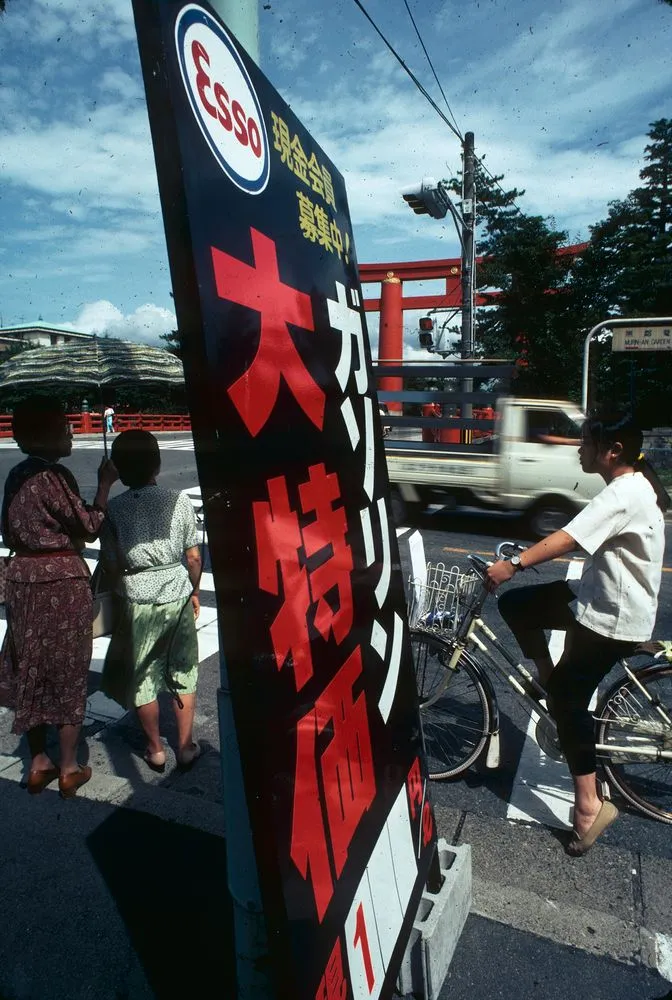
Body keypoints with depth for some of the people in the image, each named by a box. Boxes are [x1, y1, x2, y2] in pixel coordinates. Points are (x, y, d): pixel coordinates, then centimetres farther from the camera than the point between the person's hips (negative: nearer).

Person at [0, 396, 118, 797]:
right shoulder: (54, 476, -17)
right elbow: (90, 527, -14)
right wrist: (105, 484, -6)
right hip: (63, 580, -8)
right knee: (69, 673, 5)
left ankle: (38, 763, 28)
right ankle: (69, 770, 17)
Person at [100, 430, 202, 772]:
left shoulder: (113, 509, -10)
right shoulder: (179, 501, -10)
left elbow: (112, 566, -7)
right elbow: (194, 556, -5)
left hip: (137, 601, -1)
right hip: (177, 596, 1)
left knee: (142, 677, 16)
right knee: (182, 673, 17)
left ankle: (155, 749, 29)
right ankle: (185, 747, 27)